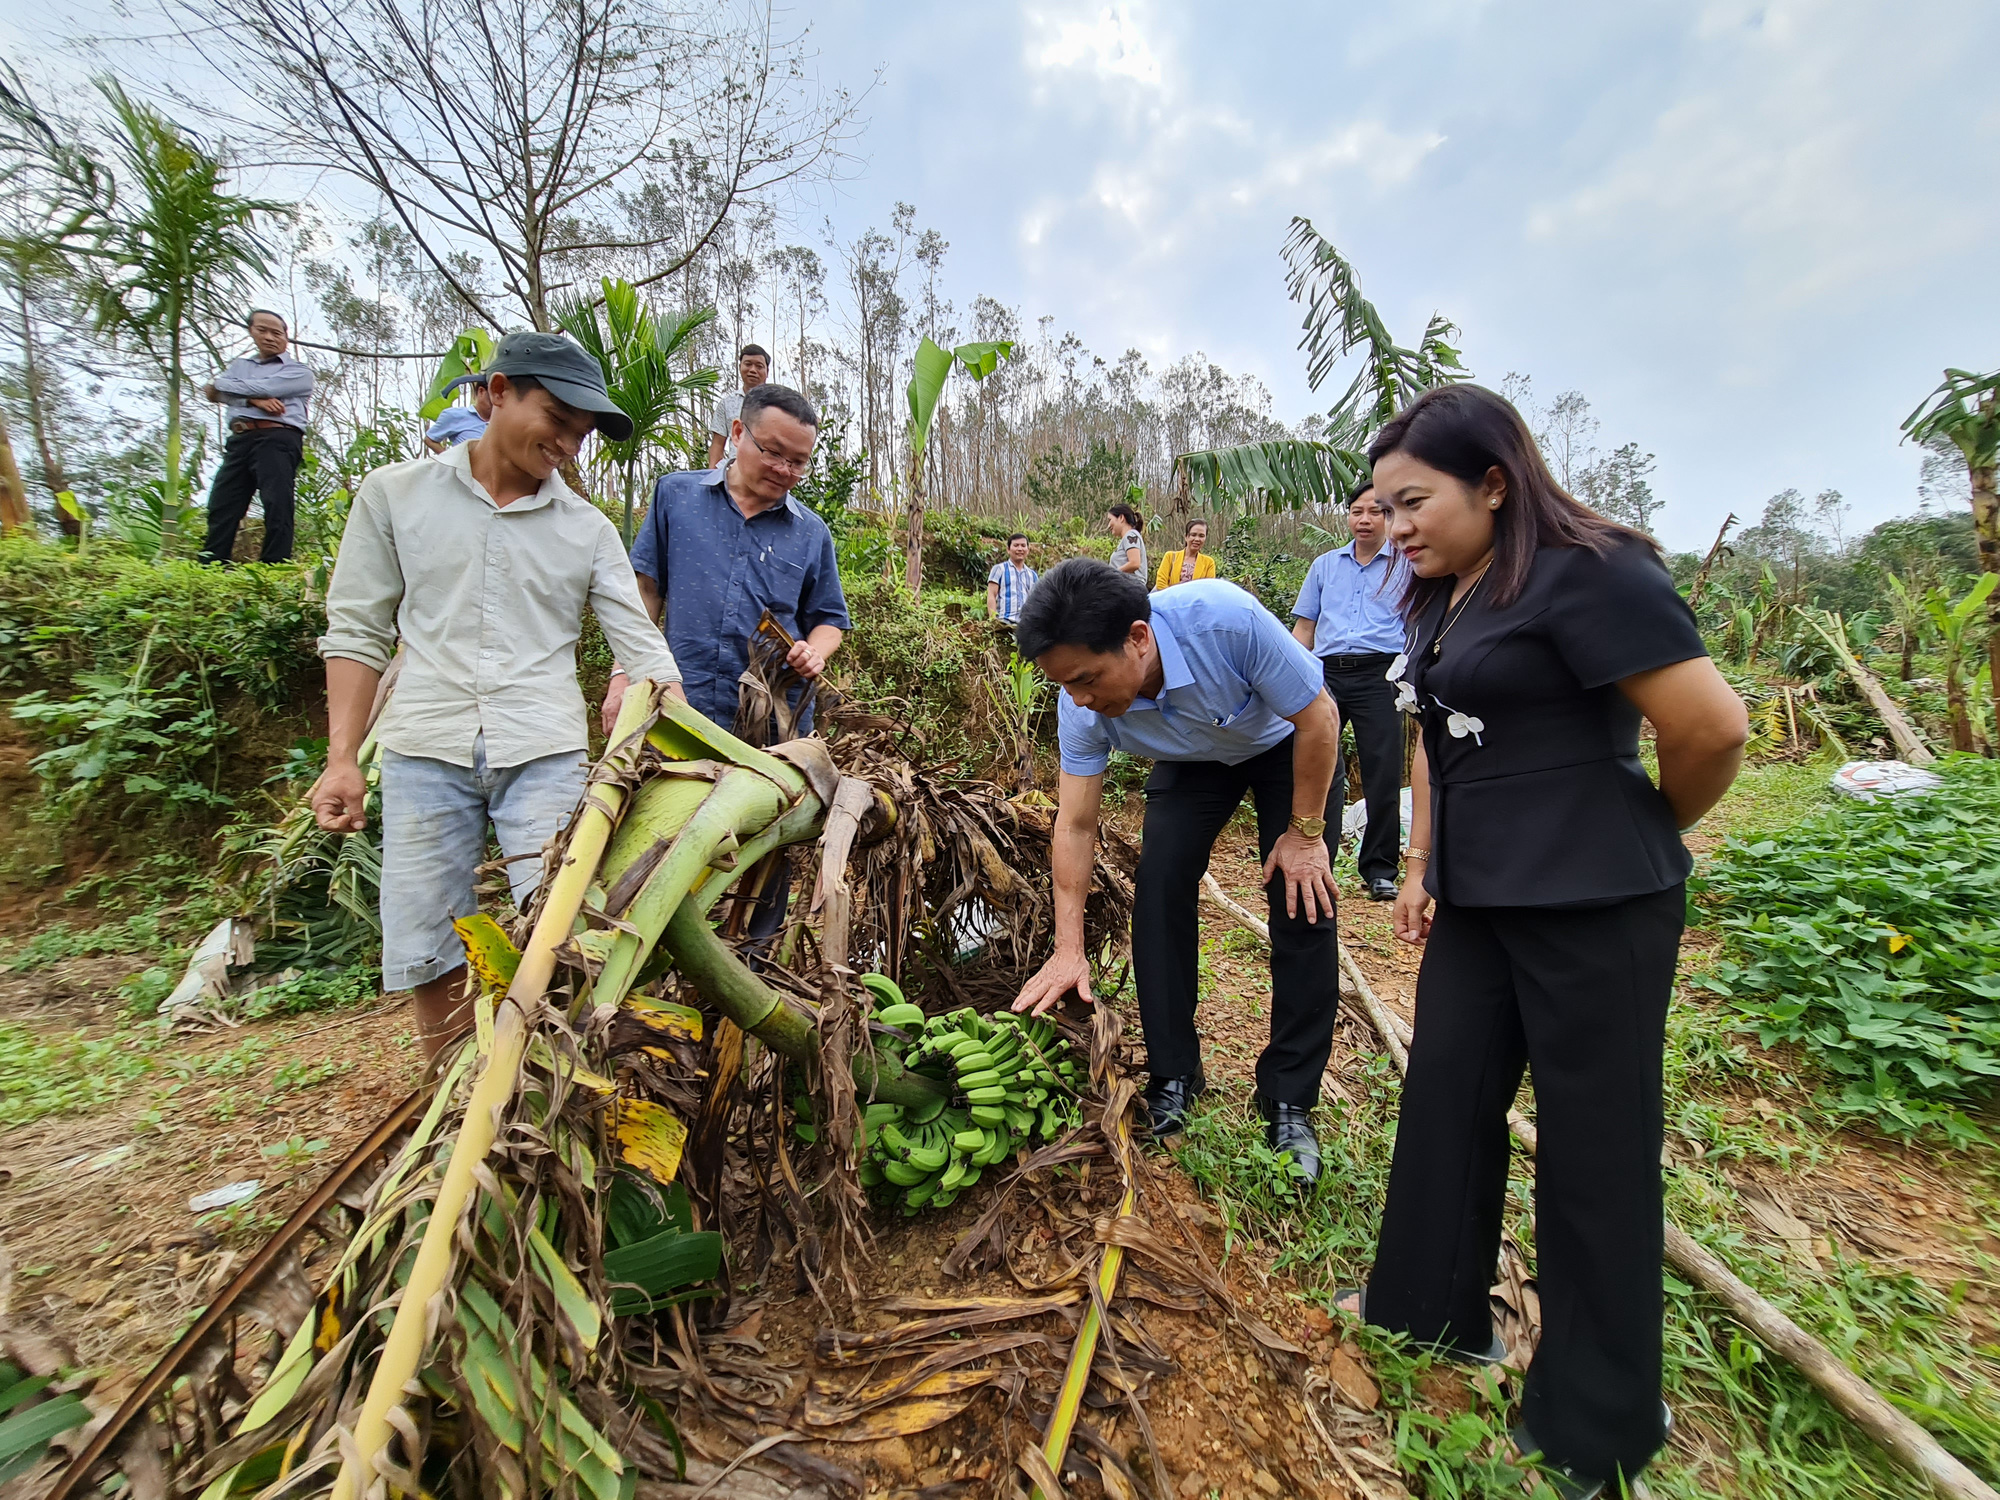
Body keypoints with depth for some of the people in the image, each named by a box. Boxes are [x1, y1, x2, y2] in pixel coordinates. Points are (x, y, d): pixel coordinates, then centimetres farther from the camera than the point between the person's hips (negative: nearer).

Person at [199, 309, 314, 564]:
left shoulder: (299, 372, 12)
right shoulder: (239, 365, 28)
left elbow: (265, 387, -3)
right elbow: (218, 392, 10)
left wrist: (220, 385, 10)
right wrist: (255, 400, -8)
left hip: (278, 439, -5)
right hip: (240, 440, 5)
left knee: (277, 506, -16)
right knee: (221, 507, 1)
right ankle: (210, 569, 3)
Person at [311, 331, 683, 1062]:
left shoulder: (588, 529, 7)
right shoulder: (395, 493, 7)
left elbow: (639, 642, 1)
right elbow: (357, 632, 7)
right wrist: (341, 757, 0)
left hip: (545, 754, 0)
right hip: (425, 751, 0)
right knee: (428, 953, 5)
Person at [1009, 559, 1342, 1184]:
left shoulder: (1228, 620, -42)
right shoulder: (1081, 707, -28)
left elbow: (1317, 718, -26)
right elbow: (1075, 825, -20)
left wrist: (1304, 833, -18)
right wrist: (1069, 950, -20)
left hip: (1285, 742, -2)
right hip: (1191, 758, 3)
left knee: (1302, 906, -11)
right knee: (1157, 891, -12)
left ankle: (1289, 1101, 7)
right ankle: (1172, 1080, 8)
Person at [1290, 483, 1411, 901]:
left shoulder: (1406, 565, 10)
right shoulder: (1324, 565, 18)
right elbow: (1304, 626, 17)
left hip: (1379, 674, -2)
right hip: (1326, 674, 2)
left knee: (1383, 775, 0)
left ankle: (1379, 869, 11)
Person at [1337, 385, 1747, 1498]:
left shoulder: (1586, 573, -16)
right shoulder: (1444, 599, 10)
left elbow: (1713, 727, -19)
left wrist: (1652, 832, -2)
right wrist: (1423, 863, 12)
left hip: (1591, 906, -8)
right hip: (1478, 901, 8)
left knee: (1594, 1144, 7)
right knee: (1447, 1095, 15)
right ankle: (1436, 1306, 38)